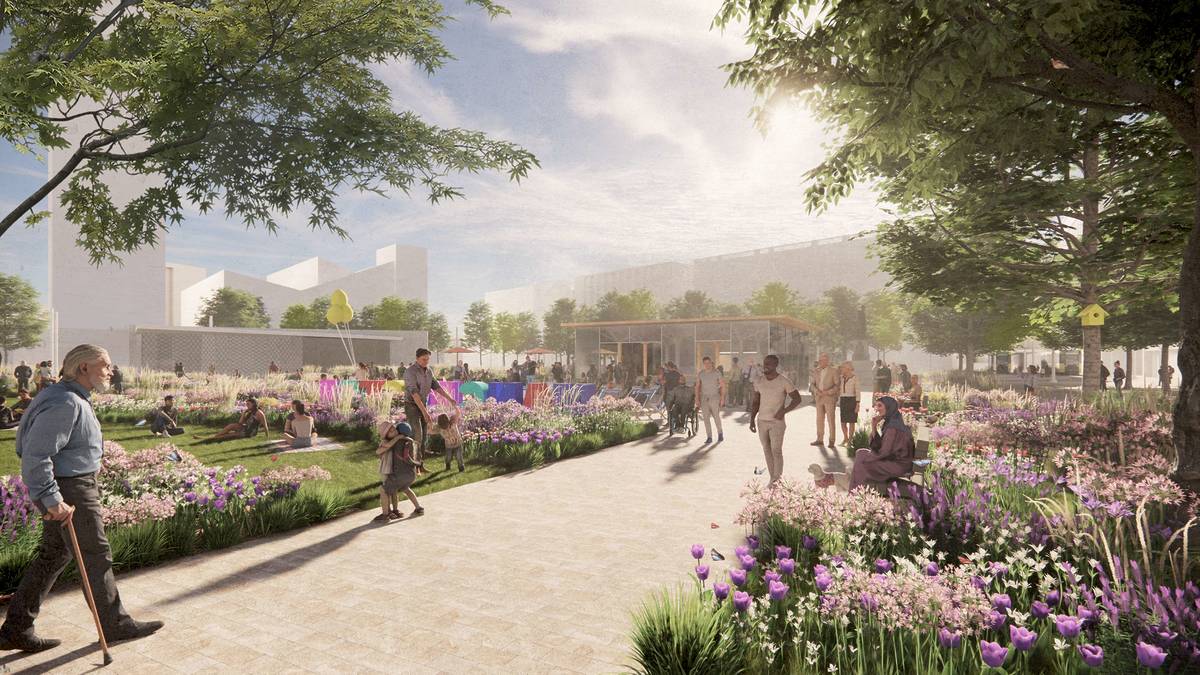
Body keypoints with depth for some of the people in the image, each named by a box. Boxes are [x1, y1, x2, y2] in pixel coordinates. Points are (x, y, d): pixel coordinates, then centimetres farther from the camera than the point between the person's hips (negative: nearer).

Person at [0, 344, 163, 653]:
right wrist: (52, 500, -26)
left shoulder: (73, 399, 10)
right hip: (70, 492, -10)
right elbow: (36, 454, -27)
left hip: (72, 484, 10)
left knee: (53, 555, 18)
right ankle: (115, 625, 17)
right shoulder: (65, 403, -22)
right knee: (96, 558, 3)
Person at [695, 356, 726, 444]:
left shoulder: (716, 373, -6)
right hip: (704, 398, 3)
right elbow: (697, 386, 9)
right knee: (706, 418, -2)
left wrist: (722, 399, -8)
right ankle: (709, 437, 4)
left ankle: (720, 433, 28)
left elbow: (722, 386, -3)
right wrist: (697, 399, 3)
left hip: (714, 398, -3)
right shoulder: (700, 374, 2)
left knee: (716, 417, 3)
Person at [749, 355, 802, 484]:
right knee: (767, 451, 9)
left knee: (776, 451, -6)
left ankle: (778, 480, 4)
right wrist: (752, 420, 5)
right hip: (762, 421, 5)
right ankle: (772, 478, 20)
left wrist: (783, 411, -16)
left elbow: (797, 399, -4)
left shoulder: (784, 382, -10)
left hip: (777, 422, -5)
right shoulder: (758, 382, 4)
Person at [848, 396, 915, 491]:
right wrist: (874, 427, -4)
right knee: (861, 453, 8)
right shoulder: (888, 423, 8)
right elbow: (878, 446, 8)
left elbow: (884, 452, -21)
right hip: (895, 459, 9)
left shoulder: (893, 427, -22)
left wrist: (867, 455, -5)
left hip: (899, 465, -9)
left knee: (861, 462, -9)